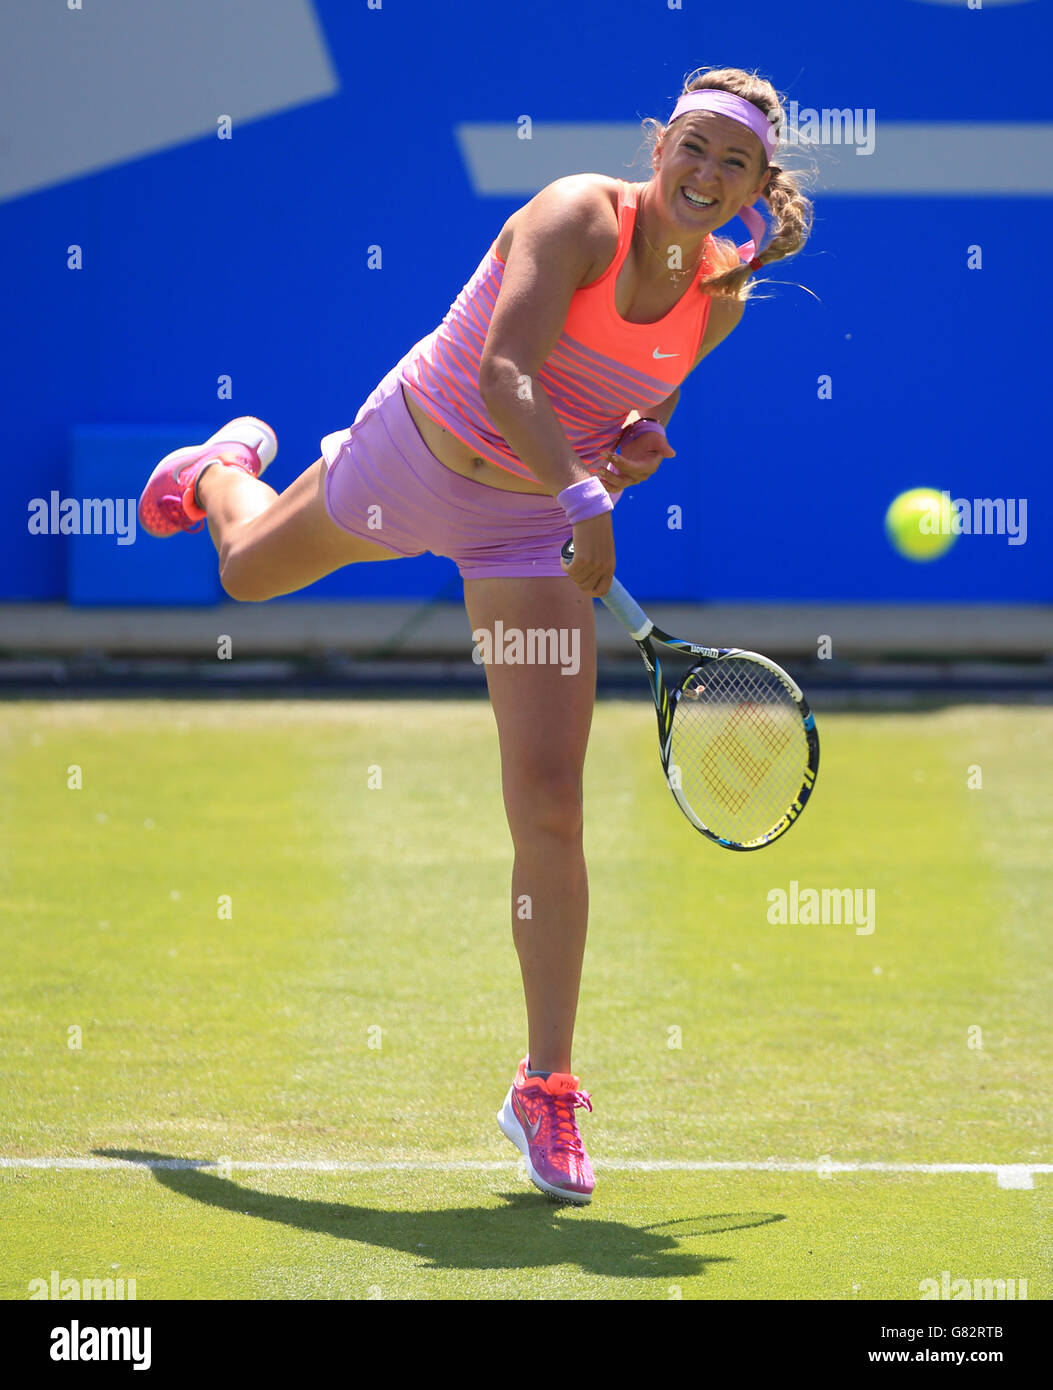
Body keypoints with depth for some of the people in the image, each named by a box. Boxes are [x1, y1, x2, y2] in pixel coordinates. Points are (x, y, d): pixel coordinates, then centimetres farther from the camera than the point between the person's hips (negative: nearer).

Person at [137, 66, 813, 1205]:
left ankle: (545, 1088, 0)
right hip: (412, 457, -2)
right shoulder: (578, 216, -26)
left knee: (548, 801, -10)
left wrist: (639, 450, -12)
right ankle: (227, 467, 68)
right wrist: (583, 494, -50)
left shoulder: (720, 299, -10)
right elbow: (504, 375, -38)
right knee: (250, 570, 28)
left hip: (532, 531, 2)